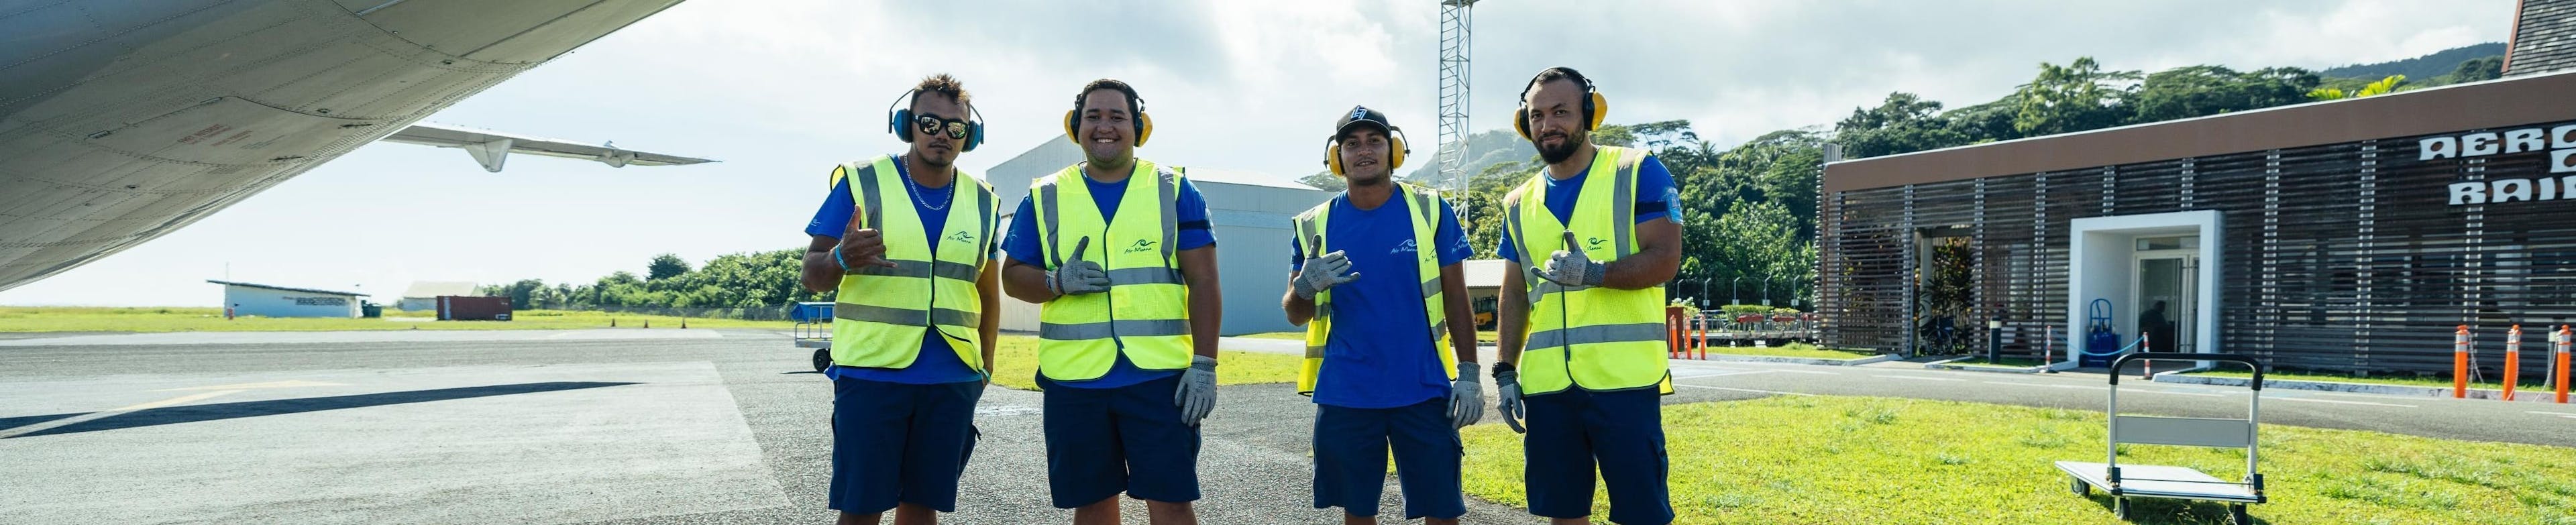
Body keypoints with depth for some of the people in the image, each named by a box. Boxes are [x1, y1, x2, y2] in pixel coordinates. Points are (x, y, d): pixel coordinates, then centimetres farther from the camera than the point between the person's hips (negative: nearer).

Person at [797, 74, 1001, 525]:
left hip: (952, 381, 3)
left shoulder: (982, 201, 9)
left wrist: (985, 367, 12)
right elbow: (812, 276, -2)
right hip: (870, 374, -3)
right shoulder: (861, 182, -2)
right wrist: (842, 259, -24)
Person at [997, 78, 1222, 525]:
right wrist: (1059, 281, -12)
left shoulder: (1174, 190, 4)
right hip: (1073, 381, 2)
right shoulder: (1045, 197, 9)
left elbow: (1203, 282, 1)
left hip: (1160, 376, -2)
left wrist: (1204, 365, -8)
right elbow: (1013, 276, 10)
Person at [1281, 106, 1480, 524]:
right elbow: (1297, 316, 5)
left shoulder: (1431, 211, 0)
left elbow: (1455, 297, 2)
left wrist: (1468, 373, -4)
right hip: (1344, 393, 1)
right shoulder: (1314, 226, 3)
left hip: (1424, 389, -1)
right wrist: (1305, 287, -17)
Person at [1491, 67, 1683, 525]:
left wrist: (1595, 272, -24)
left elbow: (1665, 259, -9)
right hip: (1546, 384, 5)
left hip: (1624, 380, -4)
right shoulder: (1520, 204, 14)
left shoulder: (1637, 172, 0)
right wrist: (1504, 371, 7)